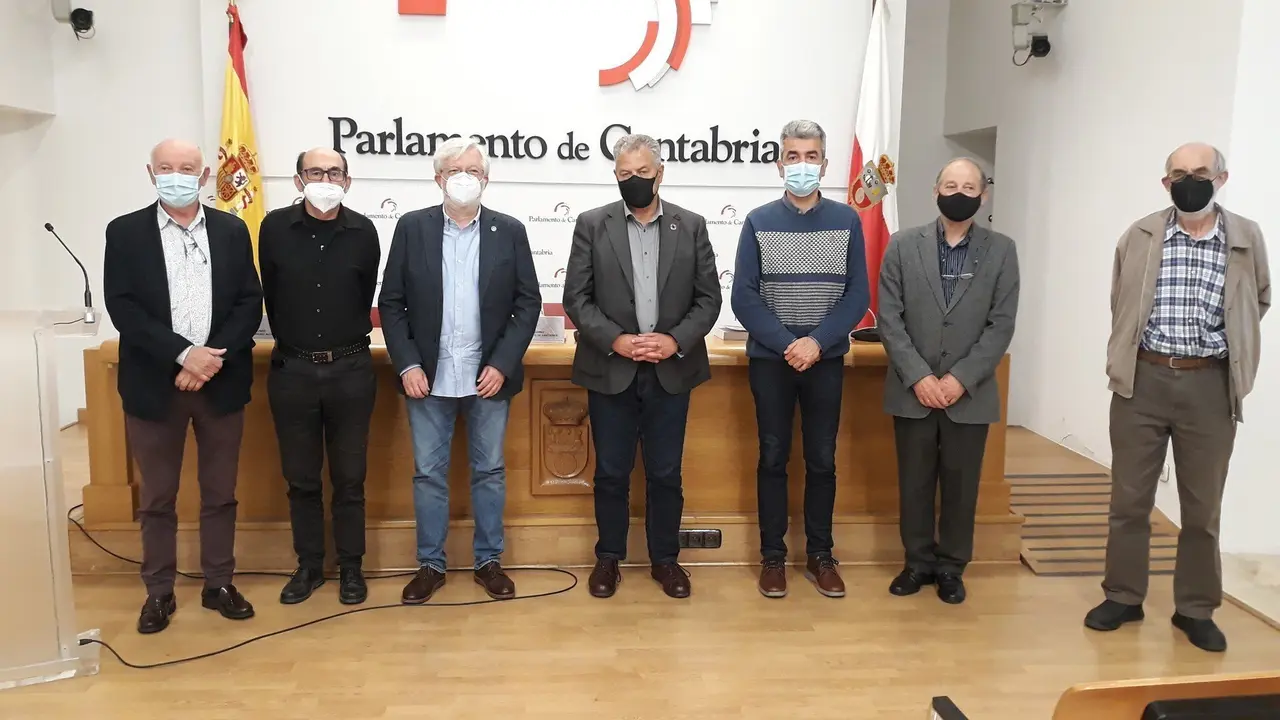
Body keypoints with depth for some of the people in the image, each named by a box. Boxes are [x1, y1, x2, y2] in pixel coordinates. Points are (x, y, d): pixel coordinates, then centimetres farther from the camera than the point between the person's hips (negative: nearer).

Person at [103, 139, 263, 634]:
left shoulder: (232, 230, 4)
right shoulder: (125, 232, 1)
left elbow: (250, 302, -1)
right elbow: (122, 307, -8)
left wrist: (213, 358, -13)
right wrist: (183, 353, -18)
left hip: (221, 381, 1)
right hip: (154, 383, -1)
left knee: (220, 493, 10)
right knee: (156, 497, 10)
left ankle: (219, 584, 24)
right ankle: (158, 593, 23)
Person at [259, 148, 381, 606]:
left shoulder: (363, 232, -3)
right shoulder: (275, 228, -2)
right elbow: (271, 296, 8)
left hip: (351, 370, -1)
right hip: (292, 370, 1)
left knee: (349, 477, 8)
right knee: (301, 477, 11)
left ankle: (350, 567, 22)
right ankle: (309, 566, 26)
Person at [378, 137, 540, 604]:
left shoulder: (510, 231, 1)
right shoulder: (412, 228, 1)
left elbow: (528, 303, 0)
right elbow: (391, 304, 2)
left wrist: (503, 364, -9)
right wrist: (406, 364, -8)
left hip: (488, 376, 0)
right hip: (429, 376, 0)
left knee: (489, 472, 10)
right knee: (428, 474, 9)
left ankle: (489, 561, 25)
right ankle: (430, 564, 23)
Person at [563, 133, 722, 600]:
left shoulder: (691, 226, 5)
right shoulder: (592, 225, 1)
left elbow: (709, 298, 3)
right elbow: (576, 298, -3)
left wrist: (676, 340, -13)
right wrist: (615, 340, -16)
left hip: (671, 371, 1)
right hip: (610, 370, 0)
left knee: (666, 473, 9)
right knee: (611, 473, 9)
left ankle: (665, 559, 25)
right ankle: (609, 557, 26)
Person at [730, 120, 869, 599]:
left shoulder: (846, 221, 2)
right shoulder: (759, 222, -1)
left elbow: (858, 295, -2)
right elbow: (743, 297, -6)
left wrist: (817, 342, -15)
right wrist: (786, 344, -16)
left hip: (827, 360, 1)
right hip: (770, 359, -1)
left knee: (822, 459, 8)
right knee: (773, 458, 6)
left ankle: (820, 555, 21)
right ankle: (773, 556, 17)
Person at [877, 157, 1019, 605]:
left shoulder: (1001, 251, 2)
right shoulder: (903, 245, 1)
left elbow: (1002, 324, -3)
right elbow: (889, 318, -3)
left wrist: (961, 379, -12)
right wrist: (918, 377, -12)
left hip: (970, 394, 0)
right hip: (912, 391, 0)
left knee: (961, 485, 9)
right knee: (914, 483, 9)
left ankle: (952, 567, 25)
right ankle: (919, 561, 25)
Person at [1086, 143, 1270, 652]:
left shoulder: (1247, 238, 1)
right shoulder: (1140, 237, 0)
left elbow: (1258, 303, 16)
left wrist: (1231, 356, 15)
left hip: (1210, 385, 0)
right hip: (1143, 380, 0)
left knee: (1203, 506, 9)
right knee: (1129, 498, 8)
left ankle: (1195, 609, 24)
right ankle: (1123, 596, 23)